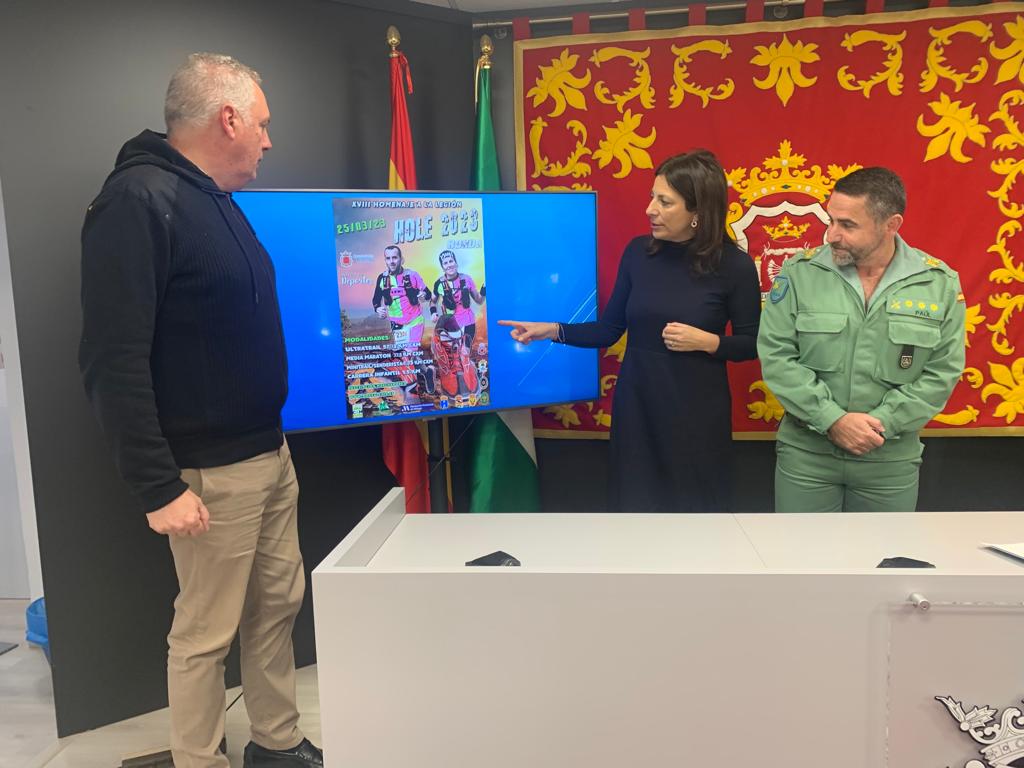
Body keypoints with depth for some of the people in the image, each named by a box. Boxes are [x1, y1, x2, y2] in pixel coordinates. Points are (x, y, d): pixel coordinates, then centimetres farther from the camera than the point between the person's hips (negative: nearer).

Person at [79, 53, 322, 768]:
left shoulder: (218, 200, 12)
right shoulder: (138, 201, -16)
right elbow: (114, 363, -21)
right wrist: (158, 488, -20)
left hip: (271, 453, 9)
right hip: (210, 473, -9)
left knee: (278, 604, 17)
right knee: (206, 634, 5)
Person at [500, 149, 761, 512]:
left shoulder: (734, 265, -9)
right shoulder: (638, 252, -1)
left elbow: (751, 343, 0)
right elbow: (609, 329, 2)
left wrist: (707, 342, -18)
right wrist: (553, 330, -10)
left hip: (697, 411, -2)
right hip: (636, 405, 3)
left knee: (695, 506, 10)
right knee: (636, 501, 11)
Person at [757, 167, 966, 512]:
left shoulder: (940, 283, -4)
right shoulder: (799, 273, -8)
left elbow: (942, 372, -4)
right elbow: (775, 355, -11)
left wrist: (880, 423, -16)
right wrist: (833, 420, -17)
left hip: (890, 460, 1)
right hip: (806, 453, -1)